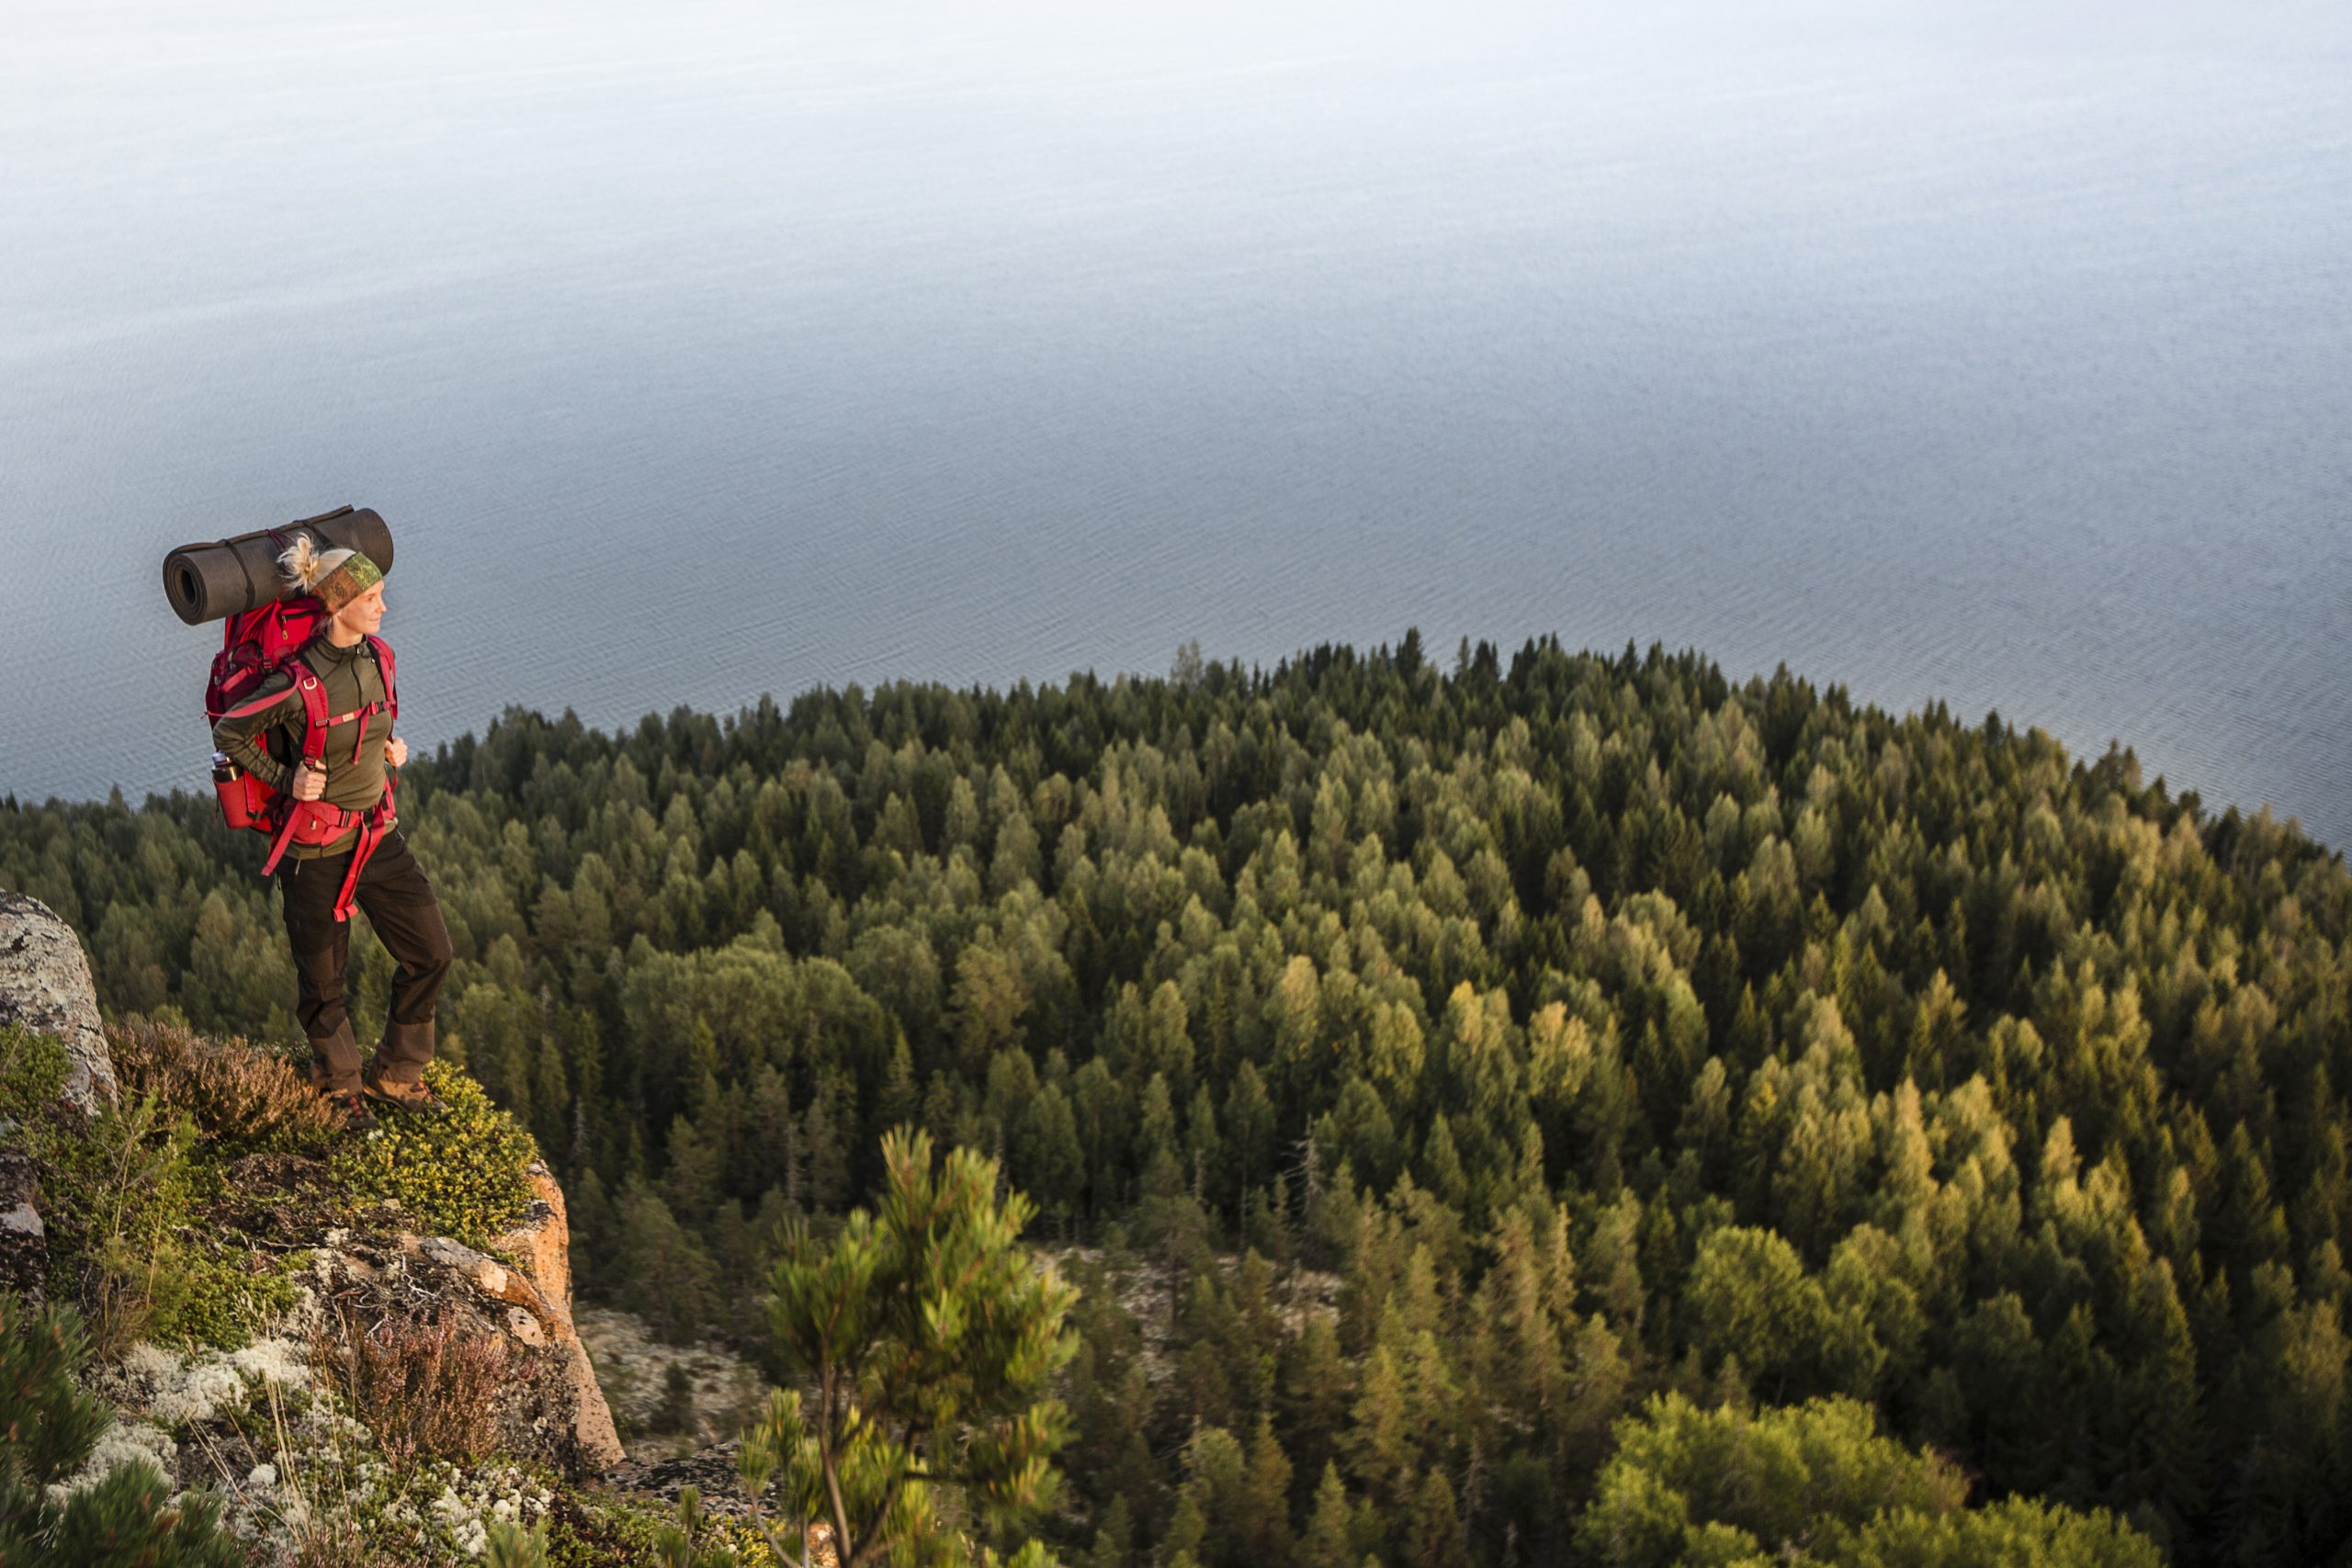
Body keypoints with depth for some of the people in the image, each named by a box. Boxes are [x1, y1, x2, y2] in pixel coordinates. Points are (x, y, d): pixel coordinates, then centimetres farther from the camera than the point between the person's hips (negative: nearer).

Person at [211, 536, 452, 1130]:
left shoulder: (375, 657, -2)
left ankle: (394, 1074, 28)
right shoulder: (298, 682, -23)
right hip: (318, 851, -6)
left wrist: (391, 746, 1)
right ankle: (340, 1085, 37)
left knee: (431, 953, 8)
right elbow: (228, 733, -9)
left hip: (379, 835, 6)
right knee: (324, 982, 10)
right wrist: (285, 779, -14)